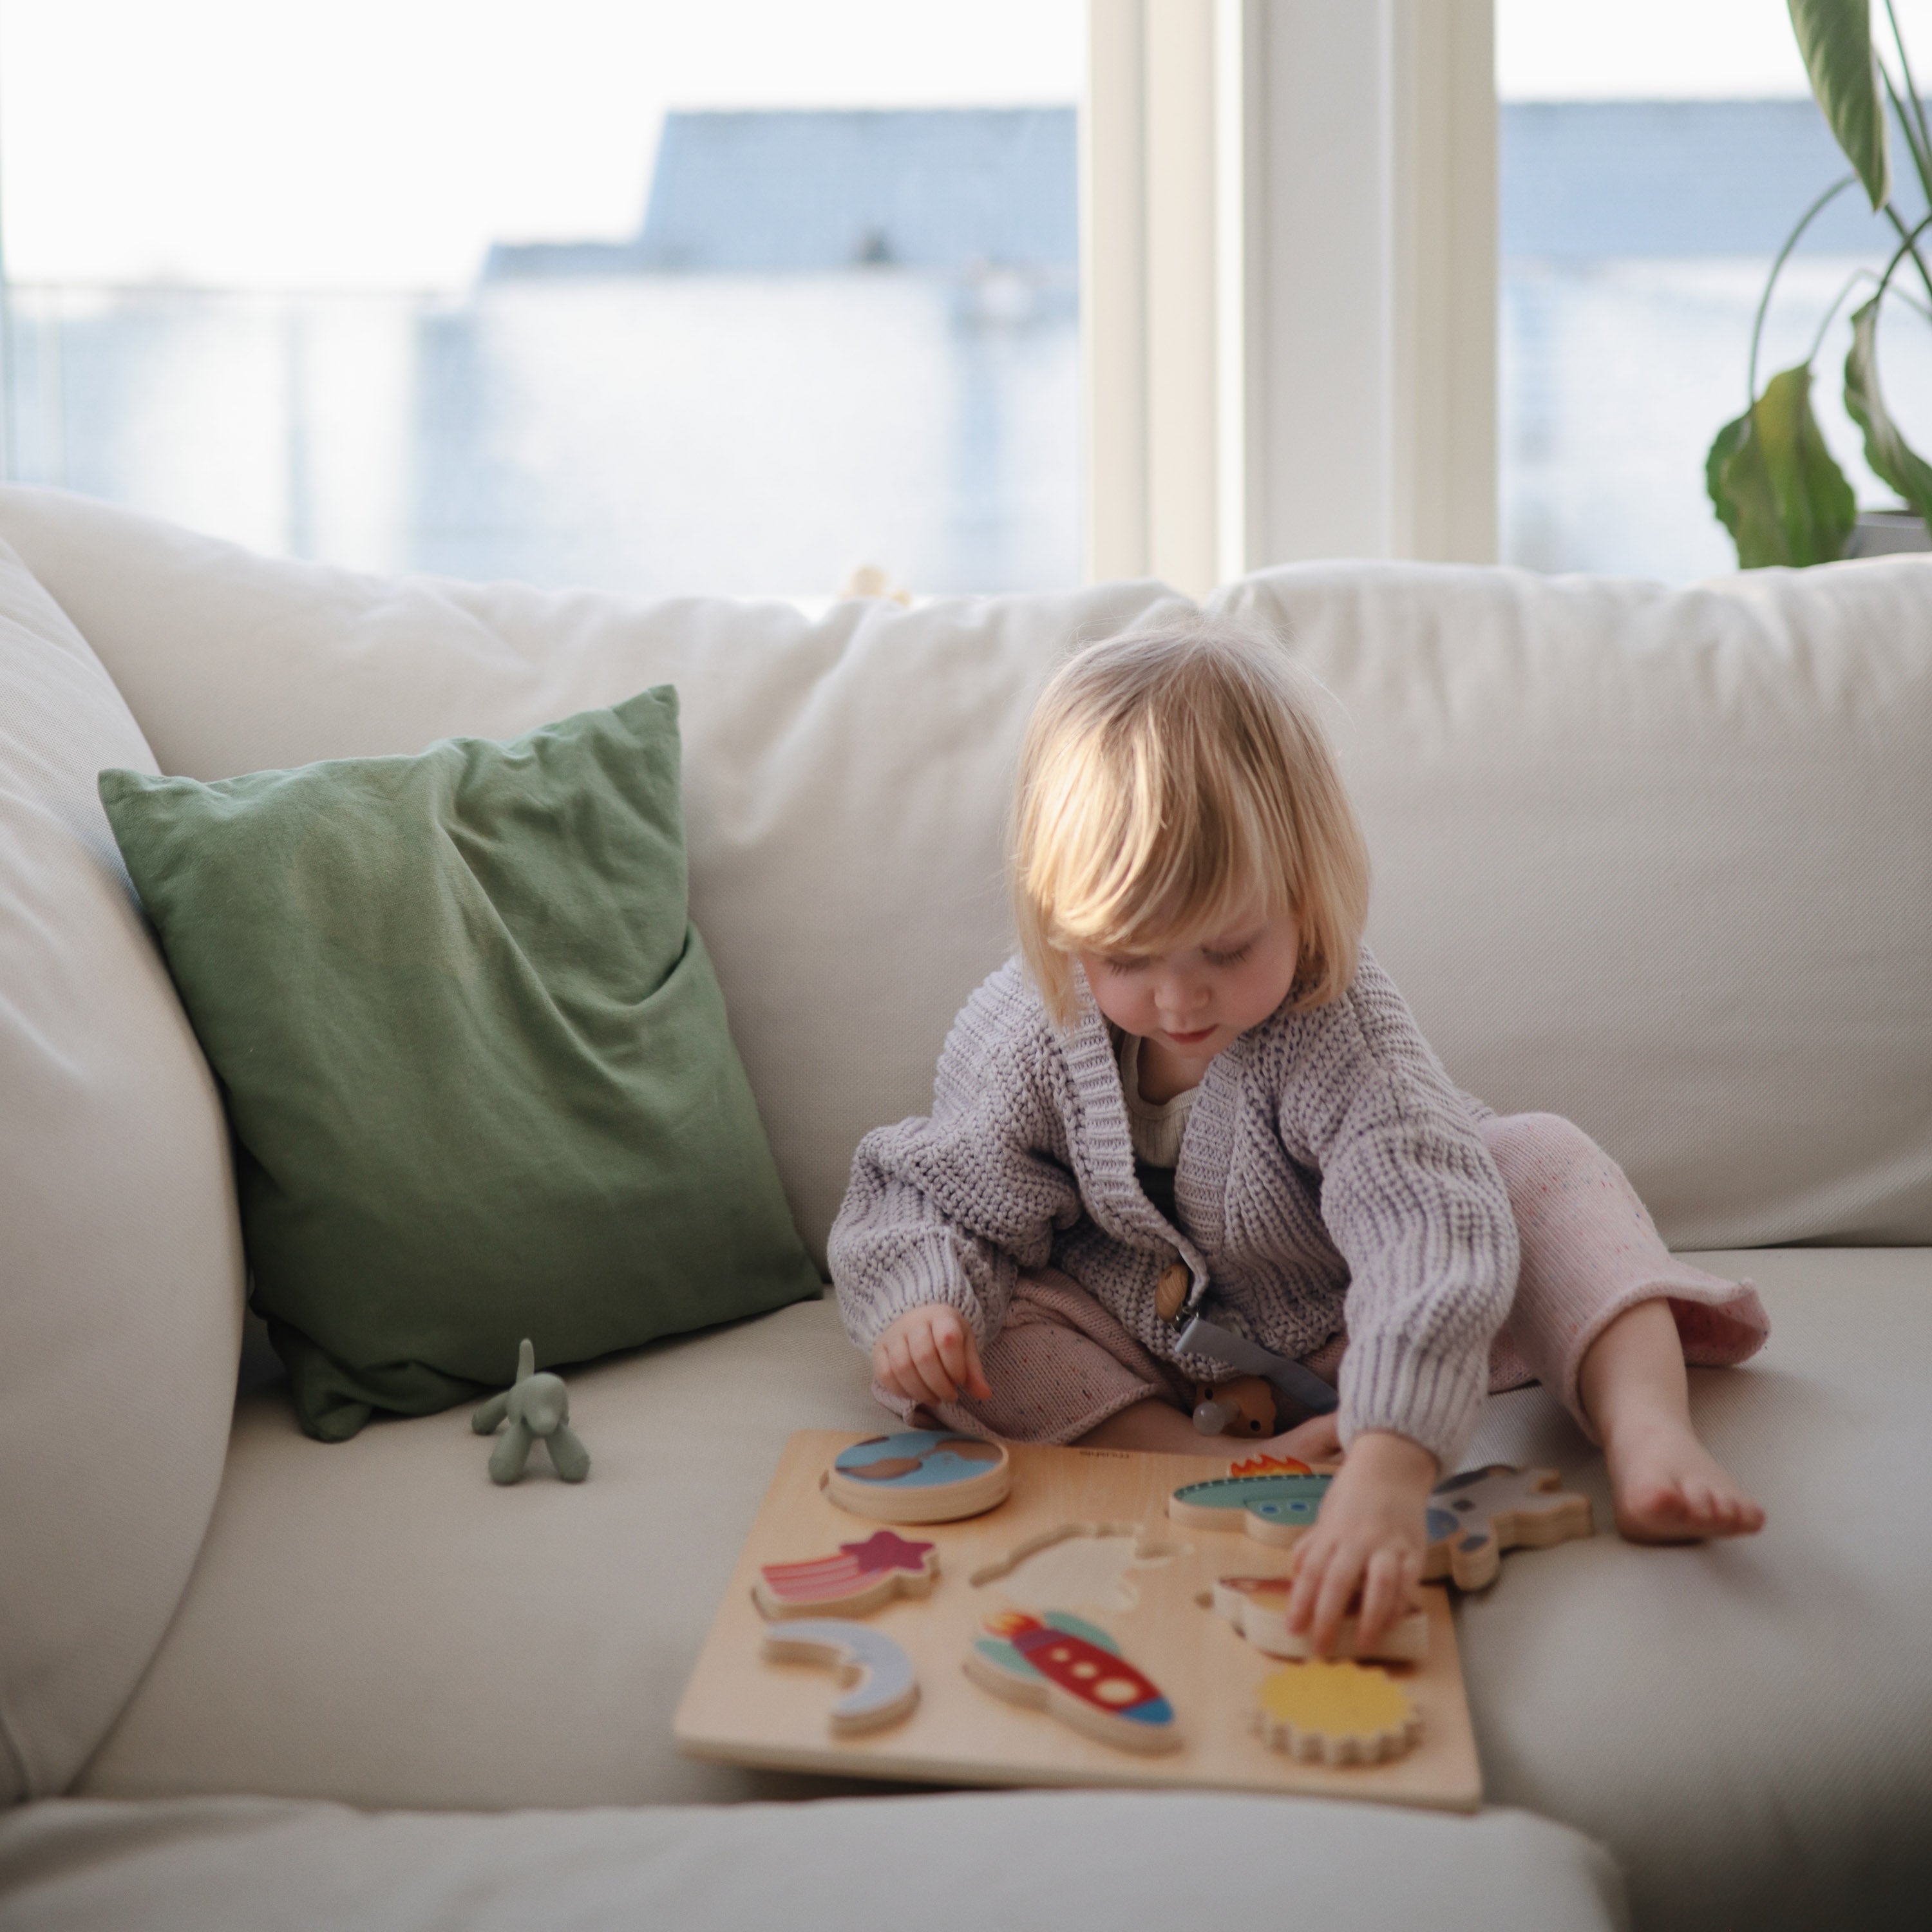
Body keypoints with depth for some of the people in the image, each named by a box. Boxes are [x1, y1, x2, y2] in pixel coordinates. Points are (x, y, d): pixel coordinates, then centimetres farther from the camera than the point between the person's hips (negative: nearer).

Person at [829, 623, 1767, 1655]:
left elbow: (1424, 1226, -47)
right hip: (1149, 1352, 2)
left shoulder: (1340, 1030, -32)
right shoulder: (1025, 1038, -23)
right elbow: (934, 1198, -10)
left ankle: (1647, 1434, -38)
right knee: (963, 1325, -25)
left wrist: (1386, 1472, -63)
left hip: (1335, 1330, -2)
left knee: (1544, 1164, -22)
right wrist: (920, 1301, -37)